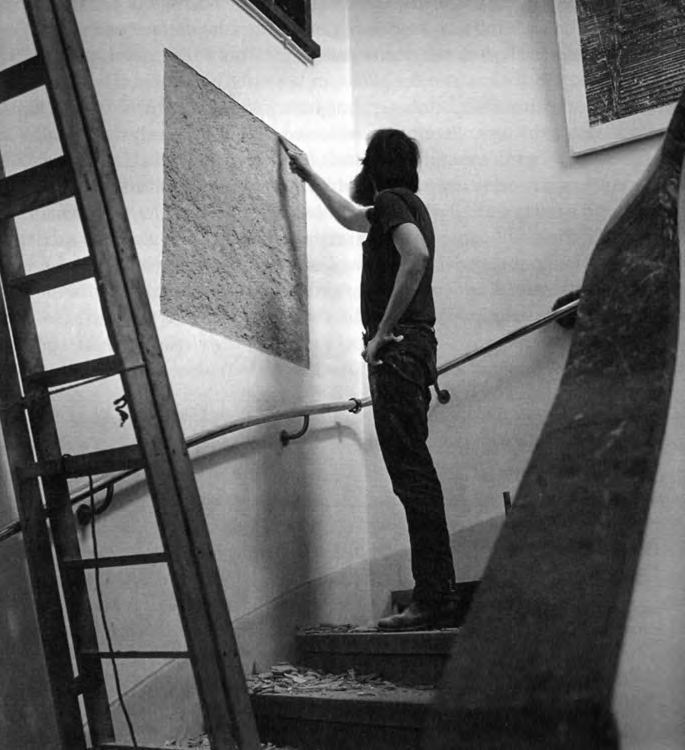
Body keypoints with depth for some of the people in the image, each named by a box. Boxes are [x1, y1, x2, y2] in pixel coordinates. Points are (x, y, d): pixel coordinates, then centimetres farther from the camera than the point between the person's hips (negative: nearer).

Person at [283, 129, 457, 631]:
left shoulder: (392, 200, -3)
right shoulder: (404, 205, 26)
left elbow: (416, 255, -23)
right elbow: (351, 217, 45)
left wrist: (382, 331, -20)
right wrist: (309, 174, 54)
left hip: (398, 347, -10)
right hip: (411, 345, 10)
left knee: (411, 472, -12)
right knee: (413, 472, 8)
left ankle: (433, 600, -10)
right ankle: (437, 596, 11)